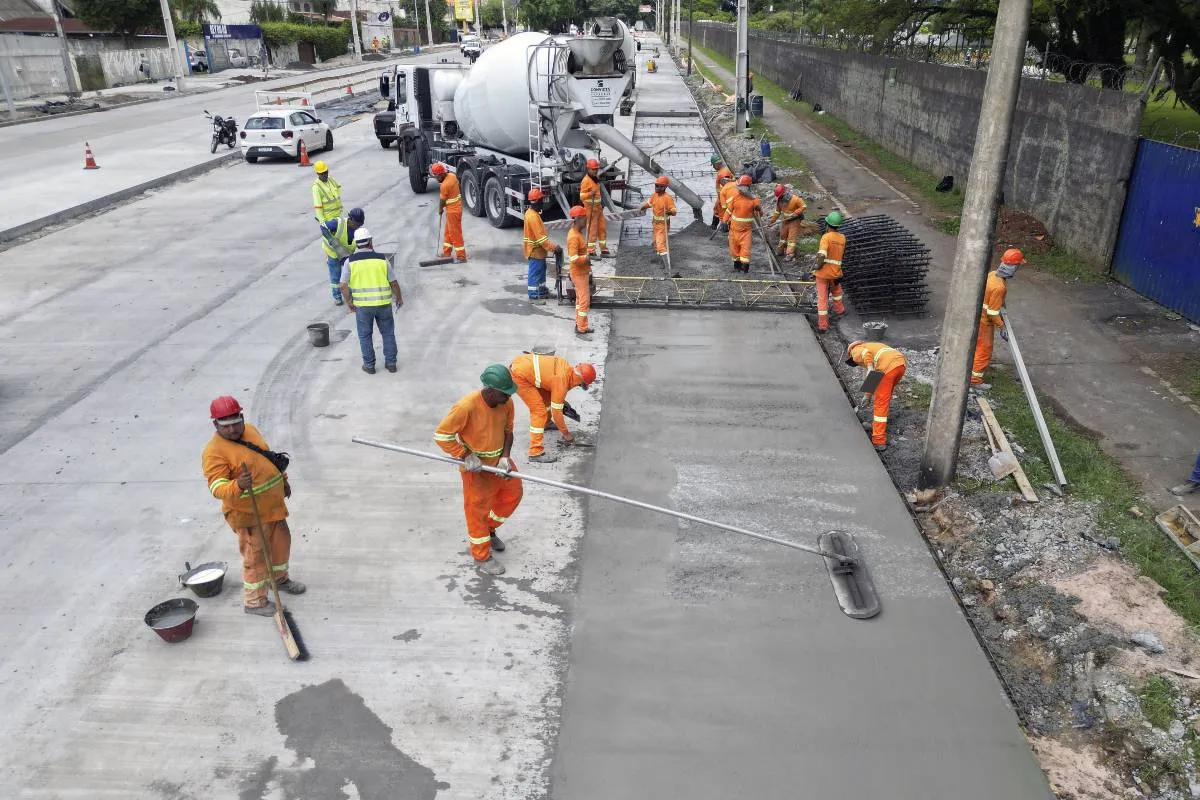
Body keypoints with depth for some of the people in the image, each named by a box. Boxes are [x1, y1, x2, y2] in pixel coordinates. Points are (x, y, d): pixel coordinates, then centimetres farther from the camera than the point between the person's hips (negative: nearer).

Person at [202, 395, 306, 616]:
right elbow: (217, 487, -30)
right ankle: (254, 601, 21)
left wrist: (283, 479, 23)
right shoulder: (214, 452, -22)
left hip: (273, 506, 8)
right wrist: (237, 486, -49)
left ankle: (280, 578, 47)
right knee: (256, 556, 2)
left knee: (281, 542, 23)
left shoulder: (250, 430, 3)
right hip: (249, 514, -8)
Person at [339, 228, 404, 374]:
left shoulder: (350, 261, -5)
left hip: (362, 305, 0)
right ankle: (390, 363, 19)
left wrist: (349, 302, 4)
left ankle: (369, 365, 19)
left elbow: (342, 285, -11)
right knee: (388, 332, 16)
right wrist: (399, 298, 16)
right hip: (383, 303, 1)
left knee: (365, 335, 15)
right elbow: (394, 283, -1)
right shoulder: (382, 259, -4)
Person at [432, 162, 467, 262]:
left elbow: (442, 201, -13)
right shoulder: (452, 175, -1)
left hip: (453, 211, -10)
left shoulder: (445, 185, -25)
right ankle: (446, 253, 28)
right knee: (448, 232, 18)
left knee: (455, 234, 0)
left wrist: (440, 210, 5)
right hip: (456, 207, 10)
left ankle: (461, 256, 6)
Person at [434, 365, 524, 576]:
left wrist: (505, 456, -12)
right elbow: (441, 435, -23)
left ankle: (488, 529, 45)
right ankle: (482, 557, 26)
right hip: (476, 466, -6)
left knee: (513, 495, 19)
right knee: (477, 509, 8)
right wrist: (465, 456, -24)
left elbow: (507, 430, 2)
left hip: (499, 460, 6)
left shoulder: (506, 403, -14)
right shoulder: (467, 406, -32)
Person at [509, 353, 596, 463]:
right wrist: (566, 433, -1)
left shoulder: (567, 367, 2)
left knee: (548, 398, 23)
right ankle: (536, 452, -8)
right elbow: (556, 411, -12)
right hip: (518, 376, -9)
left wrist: (561, 400, 21)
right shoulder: (562, 381, -19)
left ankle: (544, 422, 49)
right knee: (539, 410, -9)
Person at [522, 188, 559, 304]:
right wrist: (553, 247, -24)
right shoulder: (533, 216, -24)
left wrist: (550, 245, 17)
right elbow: (540, 236, -27)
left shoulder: (531, 212, 8)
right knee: (534, 272, -1)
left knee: (541, 270, 20)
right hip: (535, 250, -10)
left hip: (539, 249, 10)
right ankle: (533, 296, 7)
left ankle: (542, 291, 33)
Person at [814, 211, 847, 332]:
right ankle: (839, 308, 54)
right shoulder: (842, 238, 2)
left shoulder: (826, 237, -15)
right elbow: (842, 254, 10)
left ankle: (823, 325, 3)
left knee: (822, 298, 1)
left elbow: (822, 255, -26)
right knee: (836, 289, 34)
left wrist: (817, 268, -14)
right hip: (836, 272, 5)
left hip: (823, 272, -5)